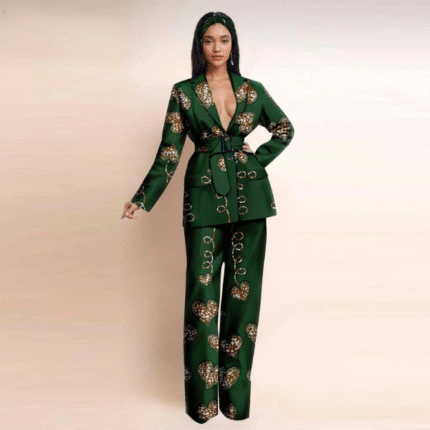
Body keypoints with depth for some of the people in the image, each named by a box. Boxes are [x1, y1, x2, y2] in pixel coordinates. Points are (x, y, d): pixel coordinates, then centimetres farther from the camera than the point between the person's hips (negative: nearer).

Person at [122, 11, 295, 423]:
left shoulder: (252, 90, 8)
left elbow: (285, 128, 20)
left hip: (249, 196, 2)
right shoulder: (184, 92, 3)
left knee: (244, 287, 5)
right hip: (205, 195, -2)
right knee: (202, 288, -1)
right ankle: (202, 395, 15)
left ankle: (236, 391, 20)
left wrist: (259, 158, 5)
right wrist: (143, 199, -5)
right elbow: (169, 152, 1)